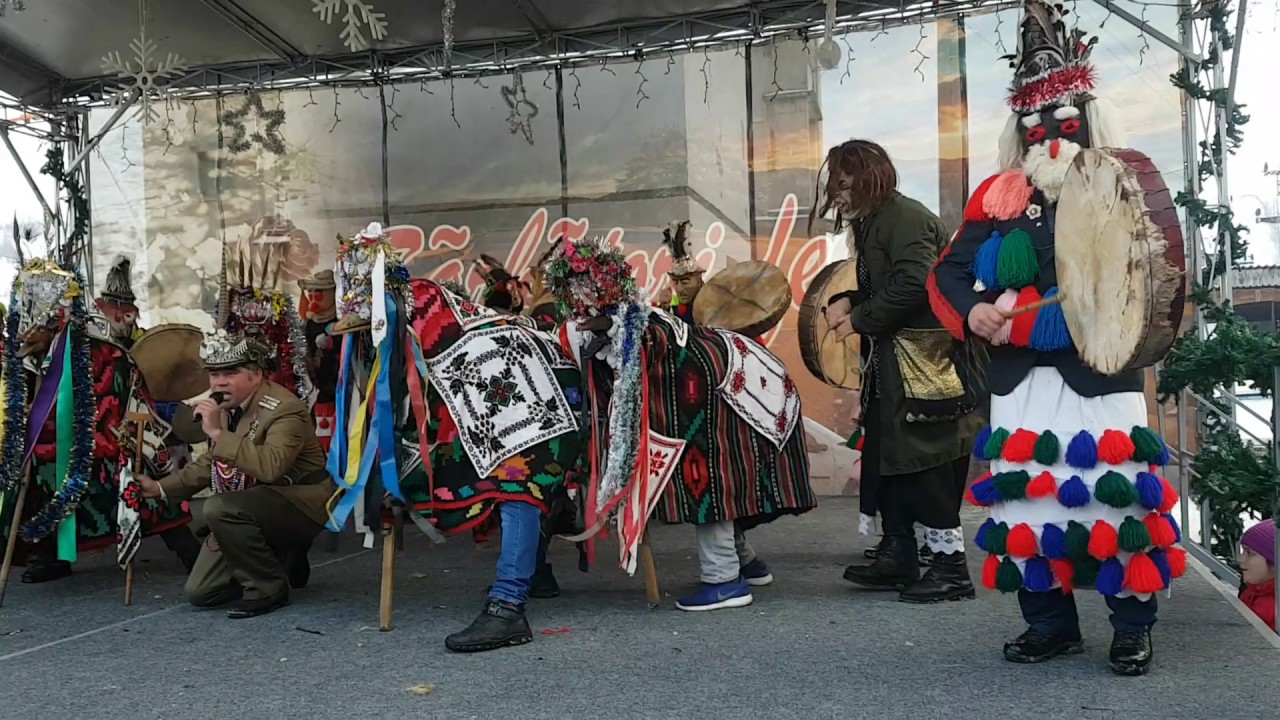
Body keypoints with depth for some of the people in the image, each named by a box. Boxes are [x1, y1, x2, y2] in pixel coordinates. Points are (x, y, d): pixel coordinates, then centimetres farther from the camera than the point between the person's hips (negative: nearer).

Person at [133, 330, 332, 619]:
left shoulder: (284, 408, -23)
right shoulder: (224, 406, 3)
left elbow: (271, 466, -40)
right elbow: (212, 462, 18)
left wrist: (217, 433, -38)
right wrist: (161, 488, 8)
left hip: (298, 504, -8)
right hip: (247, 510, 9)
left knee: (218, 509, -33)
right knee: (199, 593, 4)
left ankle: (270, 589, -14)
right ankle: (284, 562, 24)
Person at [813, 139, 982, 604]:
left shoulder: (906, 218, -13)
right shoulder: (870, 223, 17)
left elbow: (912, 284, -24)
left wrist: (859, 320, -14)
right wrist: (844, 301, 1)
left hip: (925, 364, -10)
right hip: (891, 363, 10)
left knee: (926, 464, -6)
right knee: (885, 457, 13)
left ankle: (951, 567, 4)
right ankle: (897, 556, 23)